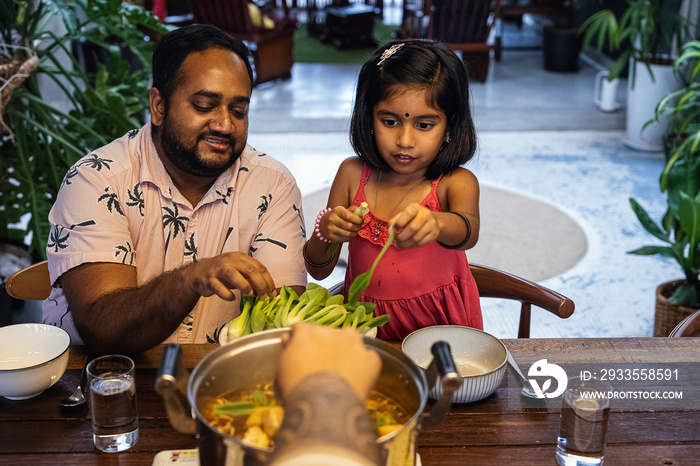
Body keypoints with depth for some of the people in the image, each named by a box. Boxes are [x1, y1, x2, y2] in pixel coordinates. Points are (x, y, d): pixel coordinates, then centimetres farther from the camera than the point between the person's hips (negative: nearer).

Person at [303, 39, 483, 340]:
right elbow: (319, 271, 7)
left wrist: (436, 223, -48)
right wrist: (325, 232, -14)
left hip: (440, 327, -2)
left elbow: (469, 232, -27)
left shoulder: (455, 183, -3)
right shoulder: (353, 174, 4)